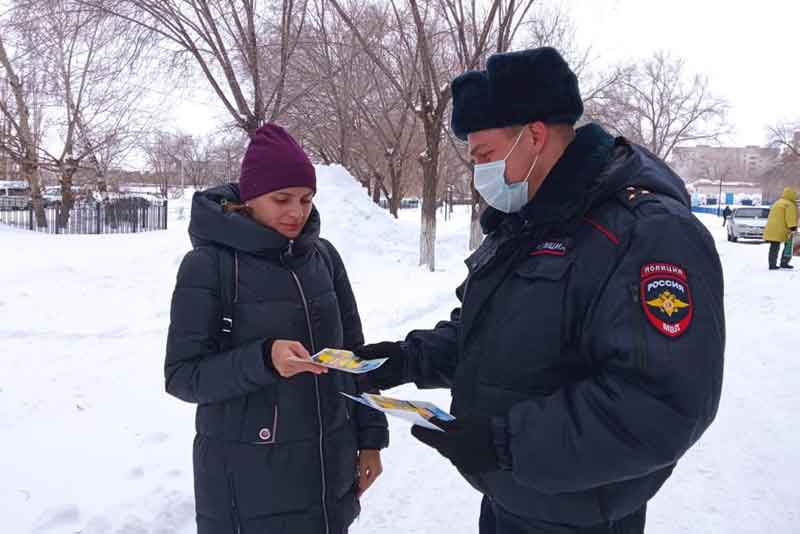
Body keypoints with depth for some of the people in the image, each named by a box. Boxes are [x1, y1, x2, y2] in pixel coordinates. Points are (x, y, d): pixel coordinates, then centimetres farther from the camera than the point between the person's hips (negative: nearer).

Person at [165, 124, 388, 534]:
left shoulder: (323, 256, 2)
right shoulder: (209, 264, -12)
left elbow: (352, 354, 8)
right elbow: (182, 376, -11)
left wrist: (370, 437, 7)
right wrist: (264, 359, -26)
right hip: (249, 476, -4)